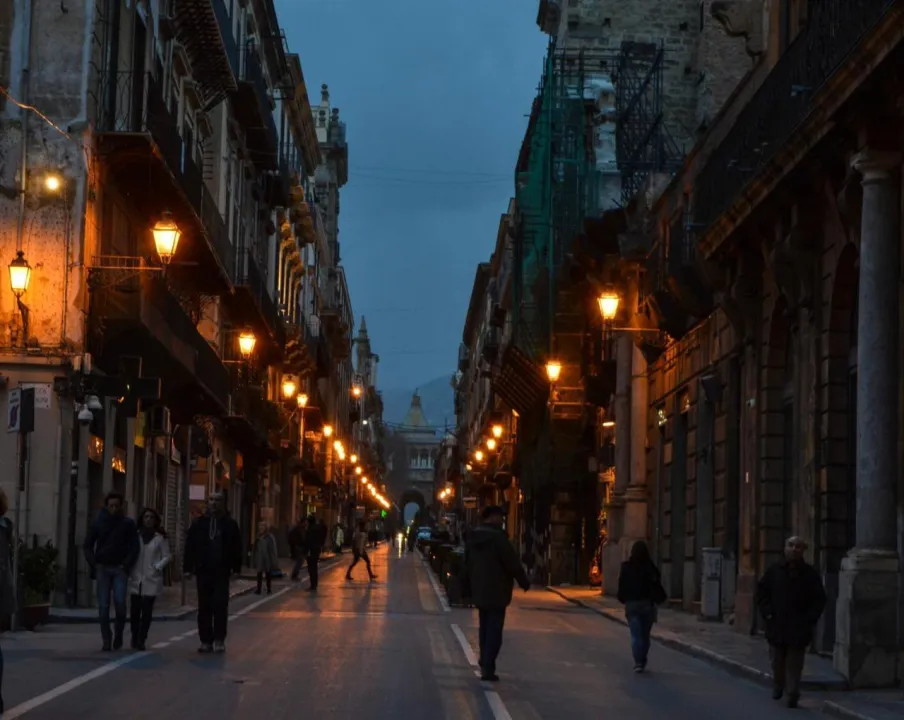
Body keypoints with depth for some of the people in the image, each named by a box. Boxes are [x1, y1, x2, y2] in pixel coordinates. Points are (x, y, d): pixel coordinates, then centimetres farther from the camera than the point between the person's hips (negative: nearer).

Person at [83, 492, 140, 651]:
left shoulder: (128, 524, 3)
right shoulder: (98, 523, 7)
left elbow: (135, 547, 3)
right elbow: (88, 545, 11)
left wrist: (127, 565, -7)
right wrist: (94, 565, -1)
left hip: (120, 568, -1)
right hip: (102, 568, 2)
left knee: (120, 602, -14)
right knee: (103, 605, -2)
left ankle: (118, 635, 7)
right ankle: (106, 641, 4)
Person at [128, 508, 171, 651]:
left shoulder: (160, 538, 3)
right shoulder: (135, 536, 9)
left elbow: (166, 557, 4)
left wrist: (157, 567, -9)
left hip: (151, 579, -2)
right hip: (136, 579, 2)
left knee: (147, 611, -6)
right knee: (135, 610, 1)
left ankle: (141, 640, -4)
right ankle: (135, 638, 11)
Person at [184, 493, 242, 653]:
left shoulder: (229, 524, 3)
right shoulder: (199, 524, 4)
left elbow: (236, 547, 2)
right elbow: (190, 546, 3)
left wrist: (236, 567, -4)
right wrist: (189, 566, -3)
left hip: (222, 572, -2)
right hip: (203, 571, 2)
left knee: (220, 606, -7)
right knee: (204, 608, 5)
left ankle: (219, 640, 0)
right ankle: (206, 641, 11)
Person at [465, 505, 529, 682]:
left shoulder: (473, 538, 9)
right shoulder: (497, 537, -18)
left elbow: (468, 564, 17)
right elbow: (513, 563, -17)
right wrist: (525, 583, -3)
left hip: (479, 592, 8)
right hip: (496, 593, -8)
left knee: (485, 628, 20)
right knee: (494, 631, -5)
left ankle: (485, 665, 26)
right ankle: (488, 668, -10)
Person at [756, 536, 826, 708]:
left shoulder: (810, 574, -1)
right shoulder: (775, 570, 4)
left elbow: (819, 600, 2)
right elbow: (761, 591, 9)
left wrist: (809, 619, -8)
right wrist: (767, 612, -2)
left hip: (799, 628, -2)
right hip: (776, 626, 2)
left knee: (794, 665, -3)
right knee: (777, 661, 13)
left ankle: (793, 694, 0)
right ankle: (777, 687, 32)